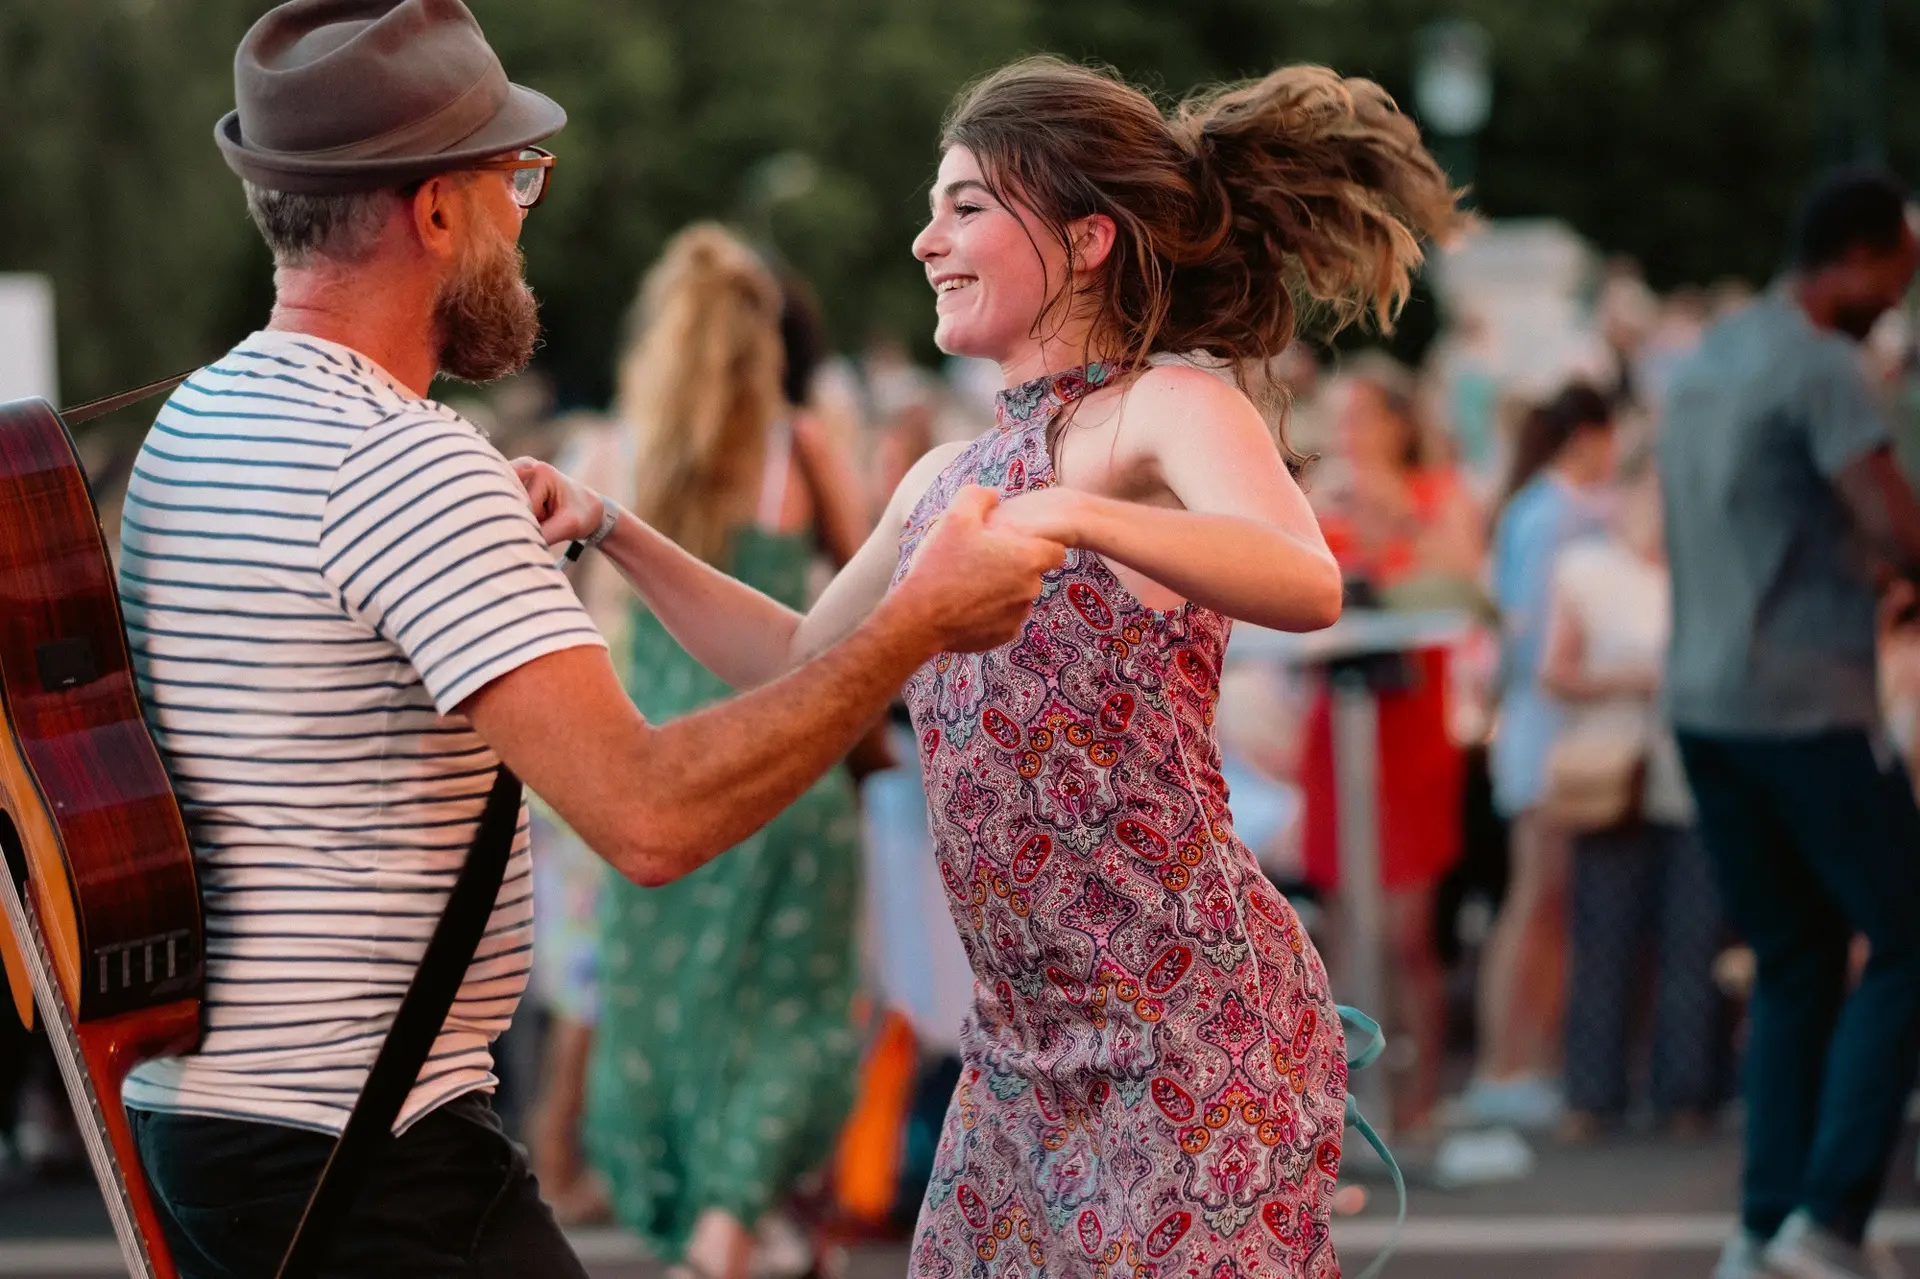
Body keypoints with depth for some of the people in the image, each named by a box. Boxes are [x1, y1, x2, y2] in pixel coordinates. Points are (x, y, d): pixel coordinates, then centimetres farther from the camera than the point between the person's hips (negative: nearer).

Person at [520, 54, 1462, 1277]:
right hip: (1025, 1035, 8)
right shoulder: (948, 478, 16)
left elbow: (1306, 584, -27)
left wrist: (1074, 516, -41)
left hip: (1193, 1022, -8)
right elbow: (796, 658, 27)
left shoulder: (1168, 408, -8)